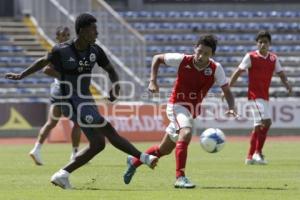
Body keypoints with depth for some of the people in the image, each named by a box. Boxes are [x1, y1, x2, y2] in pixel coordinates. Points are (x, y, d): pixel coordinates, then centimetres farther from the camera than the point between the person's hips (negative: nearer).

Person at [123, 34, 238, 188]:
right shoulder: (182, 60, -17)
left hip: (193, 109, 4)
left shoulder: (216, 69, -12)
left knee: (164, 149, 15)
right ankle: (180, 177, -31)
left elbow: (227, 92, -8)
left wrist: (231, 108, -27)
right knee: (186, 133, -34)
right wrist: (153, 81, -13)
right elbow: (157, 58, -2)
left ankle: (134, 161, 40)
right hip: (177, 105, -4)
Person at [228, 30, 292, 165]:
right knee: (266, 121, -19)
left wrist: (287, 85, -8)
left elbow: (281, 74, 14)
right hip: (255, 95, -6)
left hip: (265, 96, 6)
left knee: (259, 127, 9)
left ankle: (250, 156, 17)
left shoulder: (273, 58, 9)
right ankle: (258, 152, -11)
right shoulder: (251, 57, -6)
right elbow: (238, 72, -4)